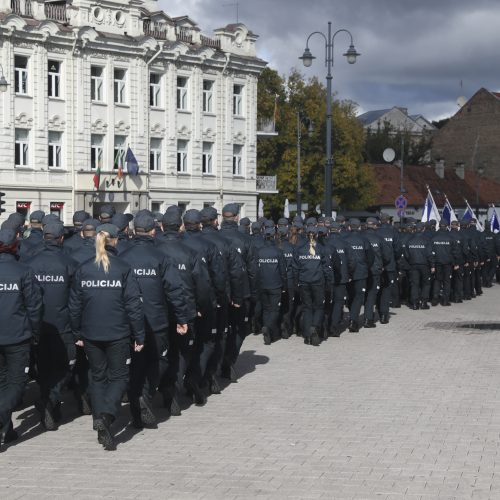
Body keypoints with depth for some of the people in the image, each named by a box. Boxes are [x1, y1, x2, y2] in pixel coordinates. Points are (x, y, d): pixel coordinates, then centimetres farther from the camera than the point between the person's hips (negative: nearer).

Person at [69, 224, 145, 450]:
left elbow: (74, 304, 4)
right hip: (117, 335, -3)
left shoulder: (83, 270, 0)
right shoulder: (124, 269, -8)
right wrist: (139, 336, -2)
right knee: (118, 376, 9)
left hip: (91, 335, 3)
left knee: (98, 377, 16)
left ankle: (102, 427, 14)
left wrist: (78, 334, 15)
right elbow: (133, 304, -8)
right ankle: (106, 416, -15)